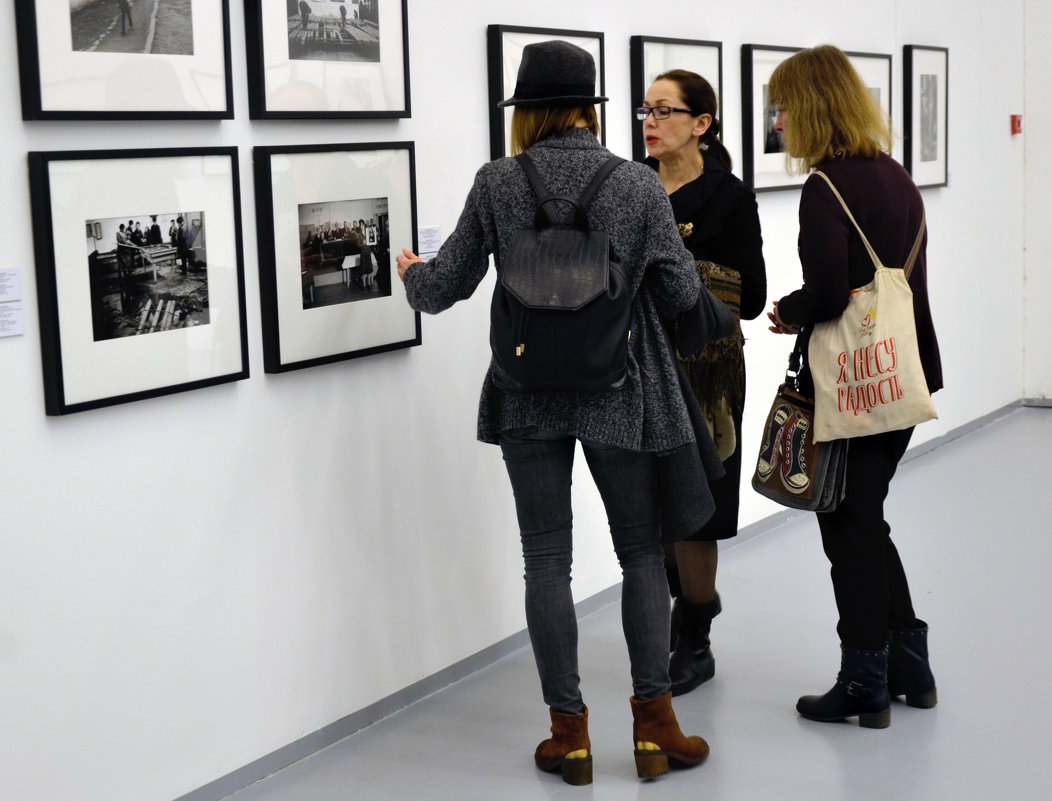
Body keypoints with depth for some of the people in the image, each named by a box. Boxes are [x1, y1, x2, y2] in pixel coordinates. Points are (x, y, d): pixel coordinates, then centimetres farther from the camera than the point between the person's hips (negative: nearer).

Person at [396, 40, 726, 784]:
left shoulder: (497, 183, -5)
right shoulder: (639, 185, -5)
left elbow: (447, 286, 1)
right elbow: (681, 294, -2)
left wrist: (412, 273, 23)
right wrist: (666, 256, 20)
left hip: (529, 395, 0)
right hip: (619, 390, 0)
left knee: (547, 560, 7)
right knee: (642, 552, 11)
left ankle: (570, 732, 12)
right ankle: (655, 723, 11)